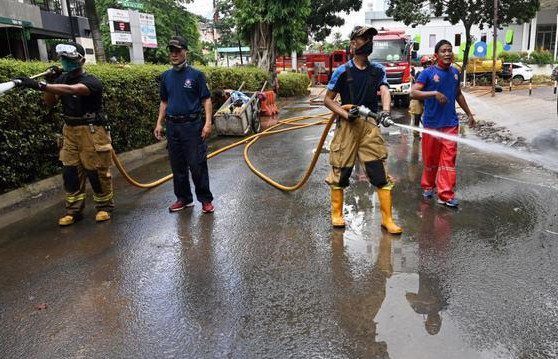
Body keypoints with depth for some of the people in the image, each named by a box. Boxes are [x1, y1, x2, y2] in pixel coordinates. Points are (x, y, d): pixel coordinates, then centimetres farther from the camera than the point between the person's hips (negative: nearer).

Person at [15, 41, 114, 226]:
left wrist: (39, 85, -45)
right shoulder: (63, 78, 7)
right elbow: (50, 102, 7)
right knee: (70, 171, 7)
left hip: (92, 132, -6)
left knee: (97, 171, -1)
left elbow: (71, 90, -35)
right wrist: (50, 81, -9)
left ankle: (105, 206, 17)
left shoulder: (91, 81, -16)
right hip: (70, 131, 7)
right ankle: (73, 209, 17)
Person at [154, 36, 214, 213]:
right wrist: (159, 123, 11)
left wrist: (208, 123, -15)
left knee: (197, 165, -4)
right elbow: (164, 102, 17)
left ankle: (206, 199, 8)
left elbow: (206, 99, -5)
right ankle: (183, 198, 23)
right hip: (172, 126, 5)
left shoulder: (196, 75, -4)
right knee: (177, 165, 11)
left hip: (192, 125, -5)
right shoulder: (166, 76, 10)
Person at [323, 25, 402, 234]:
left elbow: (385, 92, -7)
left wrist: (385, 112, -28)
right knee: (340, 172, 6)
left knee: (381, 174, -2)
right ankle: (336, 214, 25)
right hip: (347, 126, -2)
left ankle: (387, 219, 8)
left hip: (370, 126, 3)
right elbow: (327, 99, 1)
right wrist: (345, 114, -14)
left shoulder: (377, 71, 9)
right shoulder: (343, 71, -1)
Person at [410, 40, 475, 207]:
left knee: (448, 159, -2)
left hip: (450, 123, 3)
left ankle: (445, 195, 1)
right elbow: (413, 93, -17)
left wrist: (469, 114, 25)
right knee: (430, 158, 9)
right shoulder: (428, 73, -7)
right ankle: (428, 186, 29)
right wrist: (435, 93, -26)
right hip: (431, 123, -3)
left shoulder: (455, 72, 9)